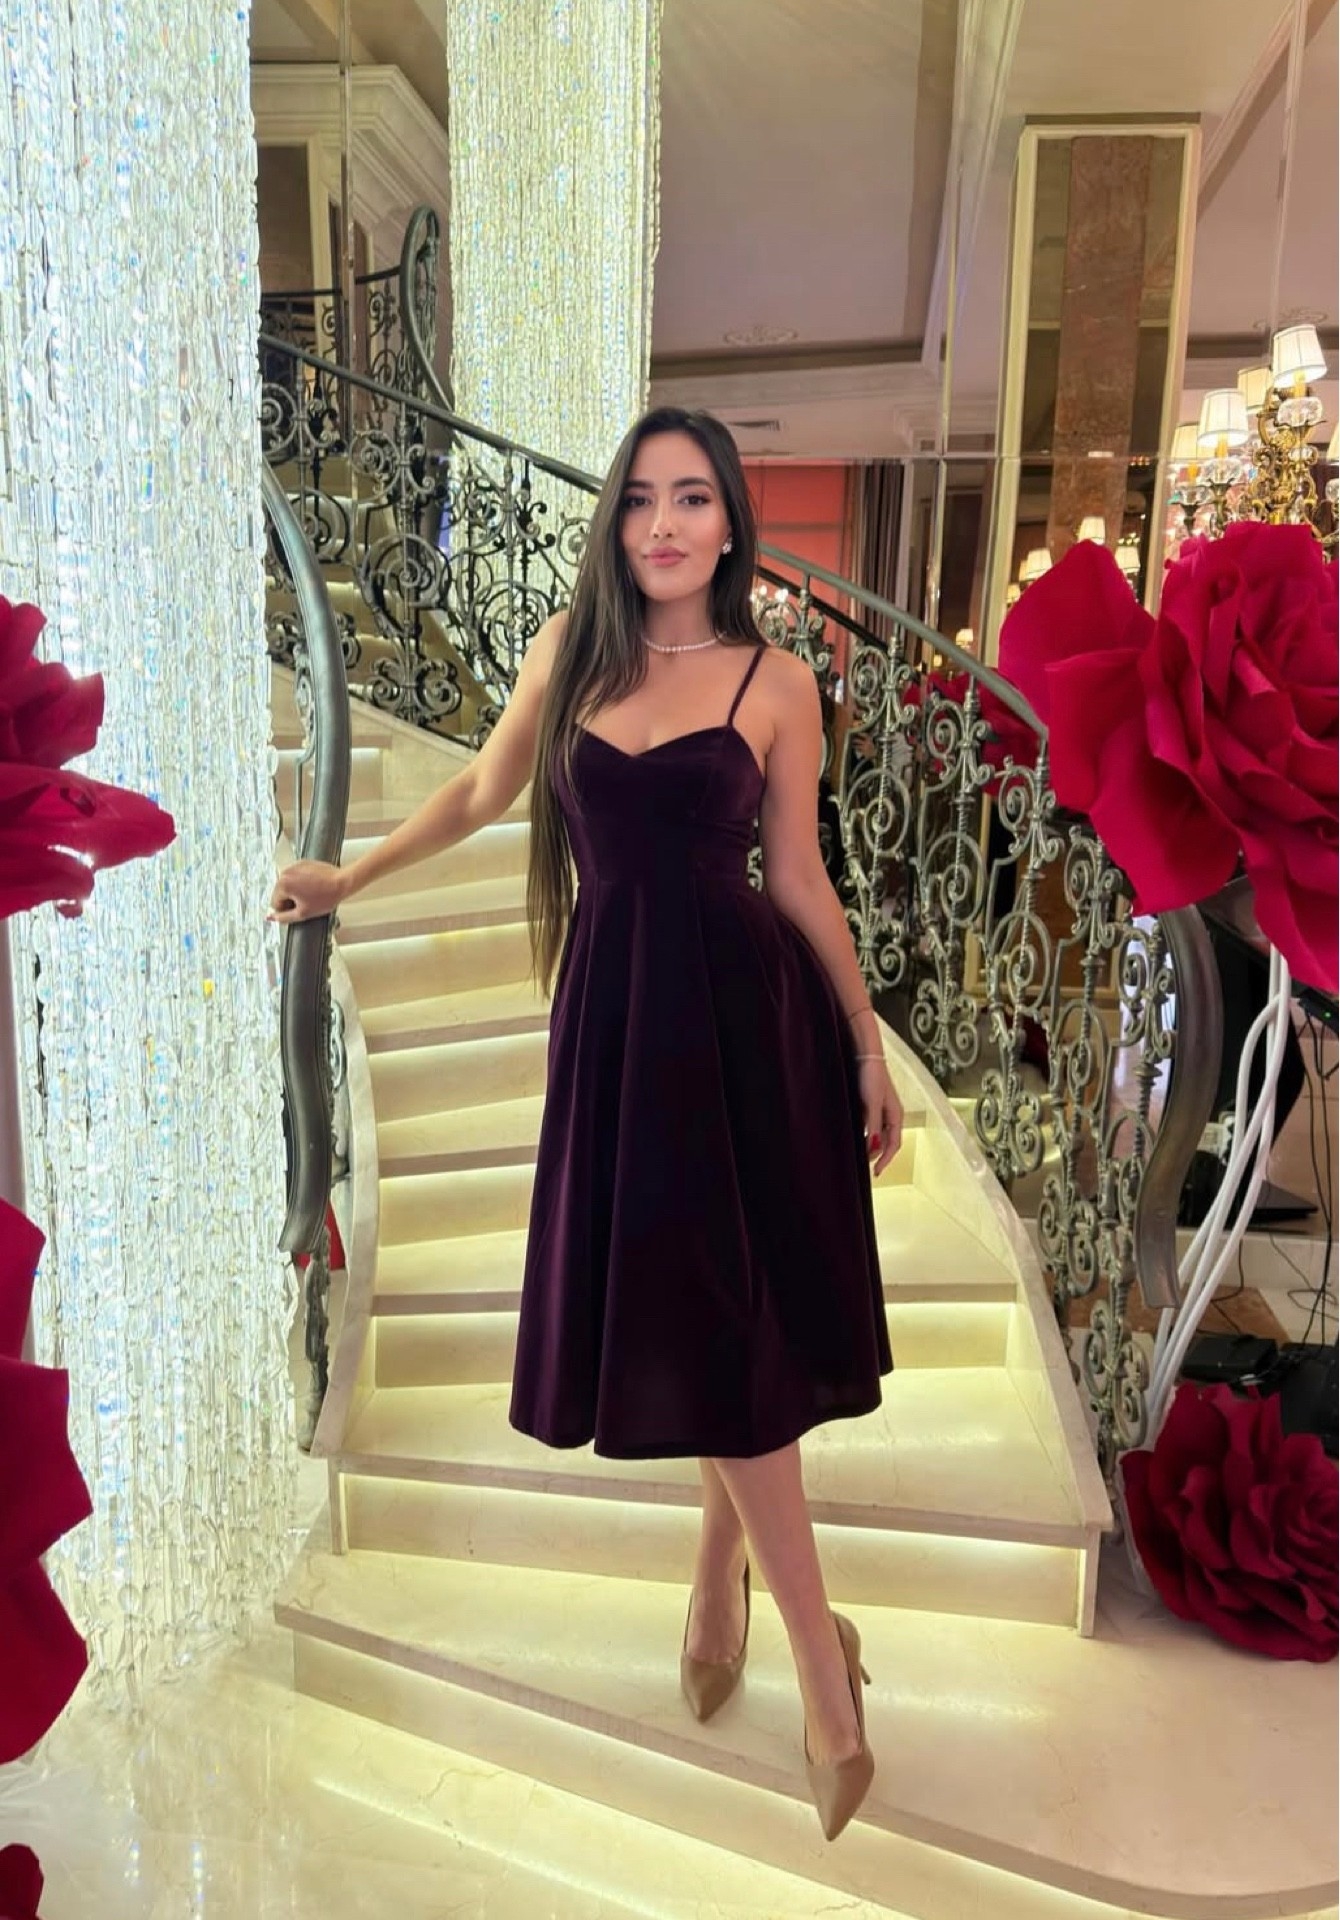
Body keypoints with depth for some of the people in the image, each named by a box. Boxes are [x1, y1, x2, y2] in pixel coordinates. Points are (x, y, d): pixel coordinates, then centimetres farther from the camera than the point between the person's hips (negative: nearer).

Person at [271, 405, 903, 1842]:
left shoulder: (774, 682, 0)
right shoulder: (567, 649, 6)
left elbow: (799, 880, 4)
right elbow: (483, 790, 20)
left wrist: (870, 1050, 4)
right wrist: (346, 877, 28)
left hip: (747, 1012, -1)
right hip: (618, 1013, 2)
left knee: (734, 1315, 3)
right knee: (689, 1313, 5)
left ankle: (722, 1565, 29)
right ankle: (818, 1652, 23)